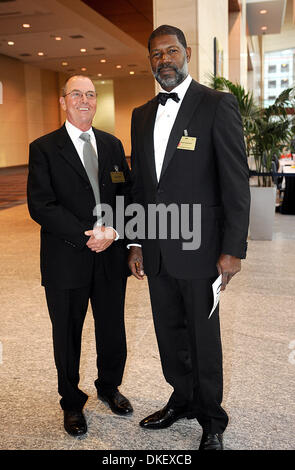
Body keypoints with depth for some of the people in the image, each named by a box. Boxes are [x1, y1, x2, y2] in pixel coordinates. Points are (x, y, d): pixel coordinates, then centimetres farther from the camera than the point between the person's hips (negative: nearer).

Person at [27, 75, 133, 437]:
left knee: (113, 330, 15)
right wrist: (87, 237, -18)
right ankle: (72, 403, 34)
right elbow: (40, 205, -12)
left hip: (111, 258, 4)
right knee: (67, 335, 12)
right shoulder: (44, 148, -2)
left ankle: (109, 387, 41)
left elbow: (127, 195, 7)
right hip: (67, 261, -3)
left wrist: (113, 231, -12)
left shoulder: (112, 145, 11)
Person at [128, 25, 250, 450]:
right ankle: (183, 400, 40)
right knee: (169, 333, 17)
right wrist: (136, 244, 10)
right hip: (156, 251, 6)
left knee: (203, 338, 9)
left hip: (198, 248, -5)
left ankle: (211, 420, 30)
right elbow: (139, 184, 14)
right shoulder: (142, 115, 12)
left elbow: (236, 181, -9)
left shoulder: (218, 105, -6)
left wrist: (233, 249, -13)